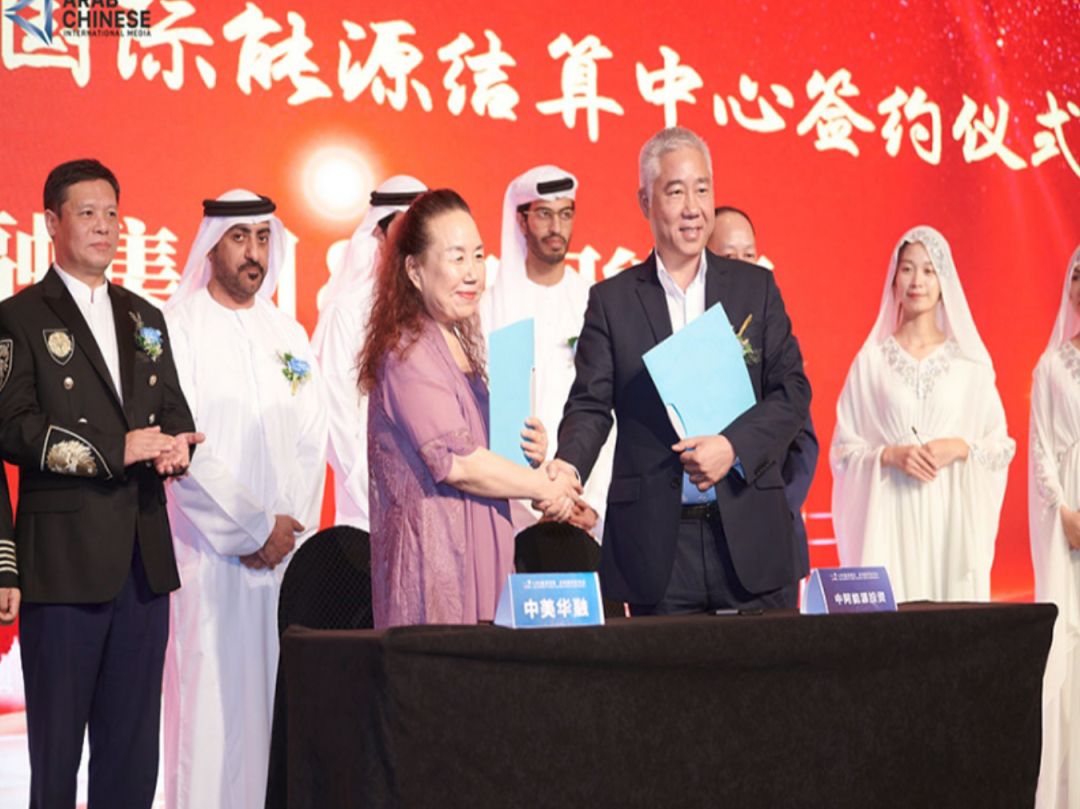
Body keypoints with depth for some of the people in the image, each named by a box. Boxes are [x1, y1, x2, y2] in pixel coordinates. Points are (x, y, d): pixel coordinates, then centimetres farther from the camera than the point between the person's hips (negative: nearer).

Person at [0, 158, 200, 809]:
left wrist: (175, 447, -3)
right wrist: (118, 450, -16)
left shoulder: (145, 319, 18)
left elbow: (175, 415, 21)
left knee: (134, 742, 8)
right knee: (57, 738, -1)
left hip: (145, 556, 6)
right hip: (64, 557, -5)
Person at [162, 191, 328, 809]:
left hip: (284, 553, 5)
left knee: (277, 701, 3)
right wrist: (255, 528, -9)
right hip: (209, 553, -4)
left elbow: (312, 442, 12)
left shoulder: (289, 335, 15)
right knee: (211, 698, -6)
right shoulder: (177, 327, -2)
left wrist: (292, 531, -3)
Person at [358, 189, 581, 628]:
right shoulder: (407, 351, -11)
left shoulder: (459, 346, 17)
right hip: (433, 554, -9)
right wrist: (546, 487, -7)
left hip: (477, 552, 9)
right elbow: (455, 463, -18)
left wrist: (526, 451, 4)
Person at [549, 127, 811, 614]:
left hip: (749, 536, 1)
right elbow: (591, 404, 2)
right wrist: (569, 465, -18)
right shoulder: (611, 300, 8)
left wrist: (733, 447, -12)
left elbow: (793, 390, 4)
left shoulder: (756, 287, 10)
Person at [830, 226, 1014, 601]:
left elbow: (1002, 446, 9)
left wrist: (961, 448, -9)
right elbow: (844, 450, 5)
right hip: (892, 517, -1)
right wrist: (890, 455, -10)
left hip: (954, 514, 1)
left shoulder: (970, 359, 7)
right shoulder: (872, 359, 5)